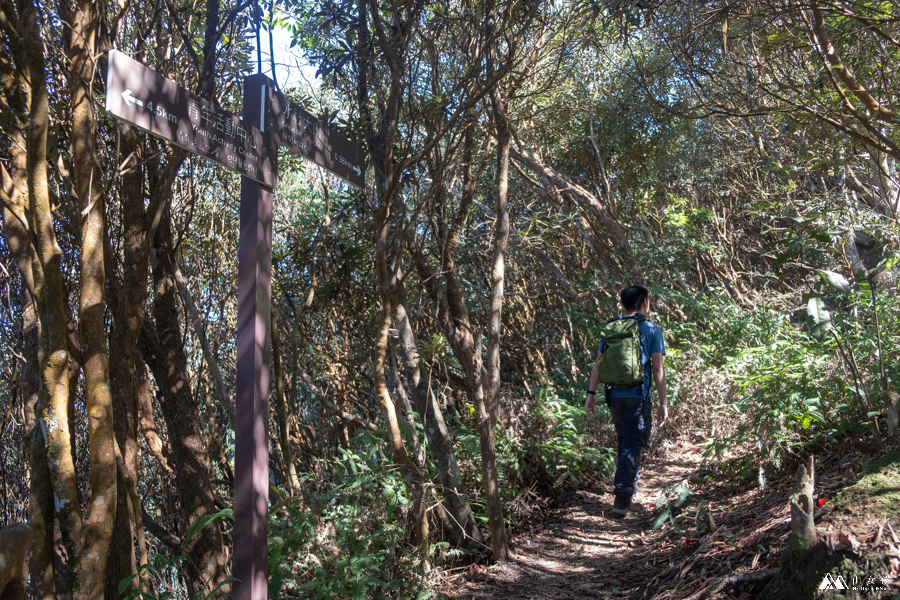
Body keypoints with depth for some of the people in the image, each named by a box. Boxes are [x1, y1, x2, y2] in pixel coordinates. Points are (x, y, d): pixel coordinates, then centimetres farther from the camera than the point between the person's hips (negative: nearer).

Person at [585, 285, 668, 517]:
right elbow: (658, 369, -6)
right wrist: (663, 402, -2)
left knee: (625, 444, 17)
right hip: (638, 397, -4)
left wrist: (591, 393, 6)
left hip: (614, 396, 4)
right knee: (633, 446, -2)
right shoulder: (652, 330, -2)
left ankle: (627, 499, 25)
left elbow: (599, 363, 4)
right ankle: (621, 500, -10)